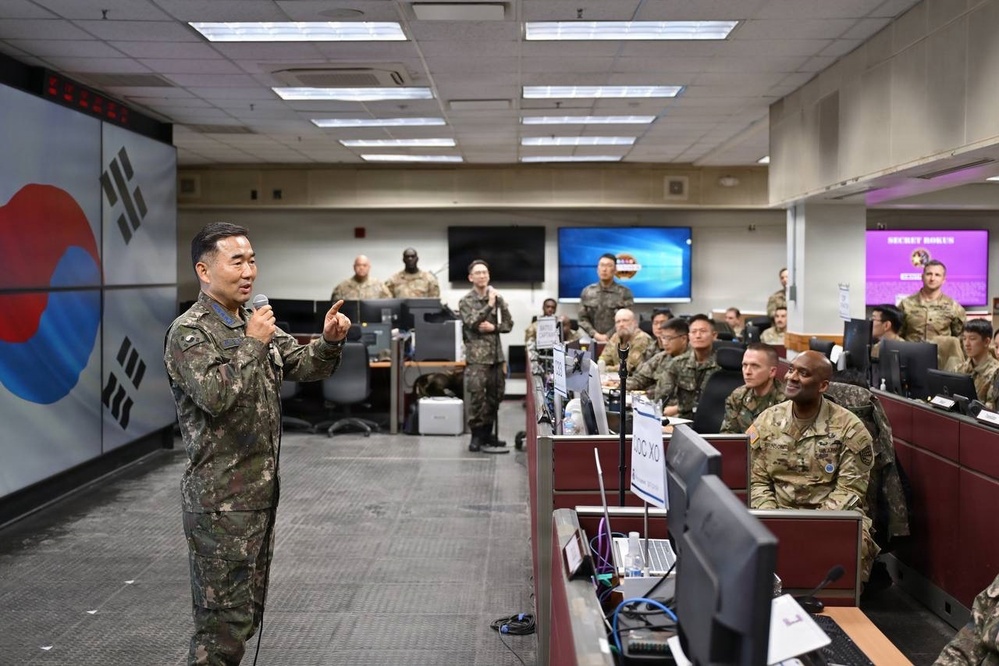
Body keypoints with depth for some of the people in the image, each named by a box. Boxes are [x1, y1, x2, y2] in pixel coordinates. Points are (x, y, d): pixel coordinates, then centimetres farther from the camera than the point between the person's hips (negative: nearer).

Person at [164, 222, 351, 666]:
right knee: (225, 619, -1)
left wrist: (330, 341, -10)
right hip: (221, 498, -8)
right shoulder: (189, 332, -12)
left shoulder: (254, 323, 13)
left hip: (261, 489, 8)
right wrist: (253, 344, -19)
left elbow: (305, 367, 9)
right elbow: (215, 396, -26)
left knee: (247, 612, 17)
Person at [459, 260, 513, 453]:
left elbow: (509, 323, 9)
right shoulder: (465, 301, 0)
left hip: (496, 354, 4)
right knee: (476, 396, -8)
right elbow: (471, 323, -14)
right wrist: (489, 305, -16)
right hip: (476, 355, -4)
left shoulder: (498, 298, 11)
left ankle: (487, 433, 20)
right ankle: (477, 436, 0)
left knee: (495, 395, 8)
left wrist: (493, 327, -10)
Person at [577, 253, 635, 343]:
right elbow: (582, 318, 7)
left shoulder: (625, 293, 1)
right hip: (593, 340, 2)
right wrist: (595, 334, -7)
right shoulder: (587, 292, 10)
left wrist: (608, 336, -13)